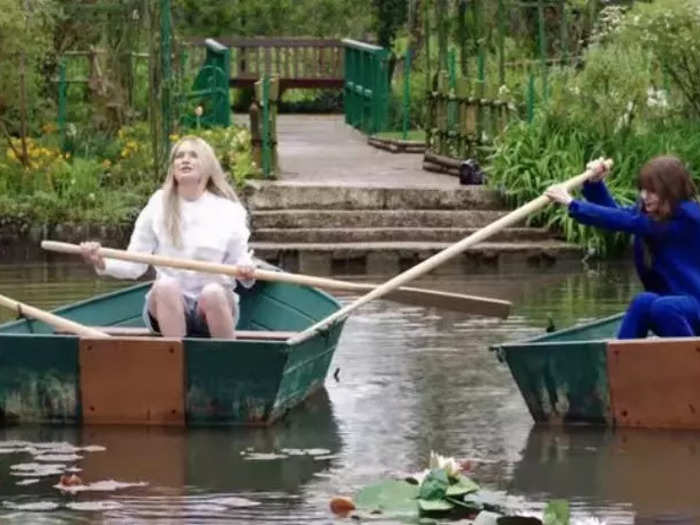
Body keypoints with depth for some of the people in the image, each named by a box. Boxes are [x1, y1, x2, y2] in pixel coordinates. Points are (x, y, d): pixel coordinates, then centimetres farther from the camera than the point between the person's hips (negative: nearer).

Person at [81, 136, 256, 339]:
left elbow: (240, 260, 4)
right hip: (166, 303, 1)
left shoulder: (229, 211, 3)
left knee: (212, 292, -33)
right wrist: (102, 263, -17)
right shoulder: (158, 206, 4)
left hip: (214, 307, -1)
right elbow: (134, 265, 3)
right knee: (166, 286, -31)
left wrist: (246, 272, -20)